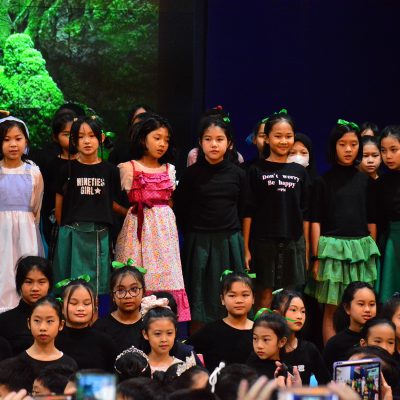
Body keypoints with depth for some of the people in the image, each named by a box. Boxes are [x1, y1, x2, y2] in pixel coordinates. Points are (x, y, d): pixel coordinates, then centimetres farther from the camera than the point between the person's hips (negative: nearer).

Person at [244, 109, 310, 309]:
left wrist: (306, 248, 7)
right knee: (264, 295, -2)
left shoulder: (300, 172, 9)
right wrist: (246, 248, -7)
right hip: (263, 242, -3)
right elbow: (248, 212, -2)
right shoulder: (257, 170, 0)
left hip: (294, 243, 3)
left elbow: (305, 214, 11)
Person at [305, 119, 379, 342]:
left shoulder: (365, 181, 8)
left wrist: (372, 253, 10)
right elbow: (316, 221, 1)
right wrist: (316, 257, -4)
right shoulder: (324, 181, 1)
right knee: (332, 310, -1)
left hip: (361, 248, 2)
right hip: (332, 247, -2)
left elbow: (371, 221, 12)